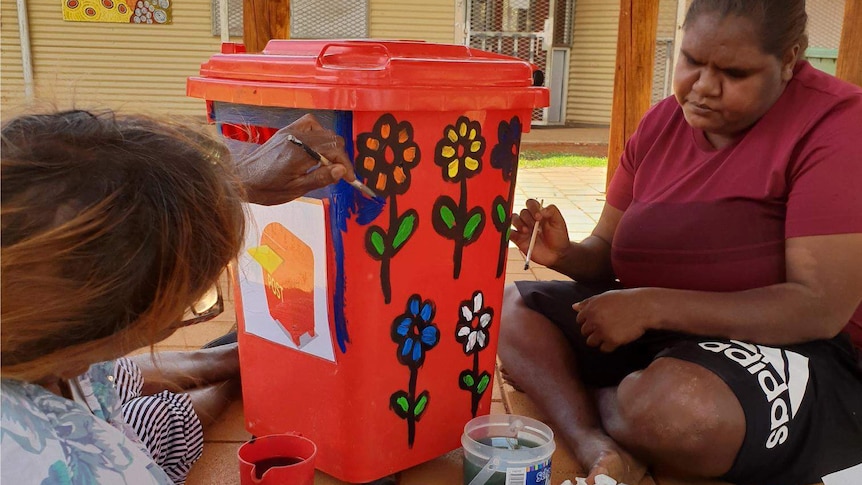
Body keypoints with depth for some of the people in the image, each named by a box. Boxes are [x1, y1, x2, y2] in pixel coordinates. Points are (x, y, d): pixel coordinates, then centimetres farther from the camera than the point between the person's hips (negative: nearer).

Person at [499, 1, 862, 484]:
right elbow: (608, 252, 9)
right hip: (656, 328, 7)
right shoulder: (662, 123, 5)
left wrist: (655, 304, -27)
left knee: (673, 404, -39)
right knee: (513, 307, -5)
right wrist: (565, 254, -15)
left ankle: (574, 395, -7)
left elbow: (822, 308, -22)